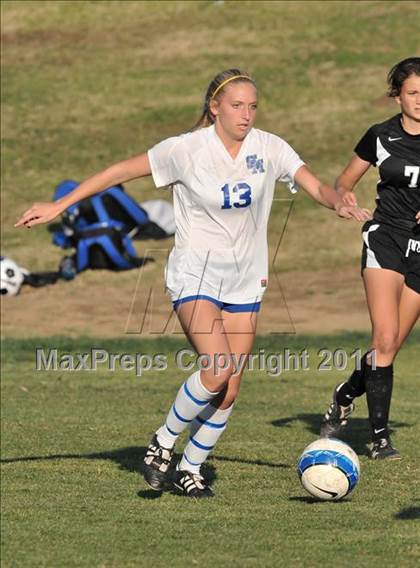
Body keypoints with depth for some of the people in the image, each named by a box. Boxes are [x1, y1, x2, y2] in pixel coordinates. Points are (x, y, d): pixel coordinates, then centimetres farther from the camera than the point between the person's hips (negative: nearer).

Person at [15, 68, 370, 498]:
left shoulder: (268, 148, -2)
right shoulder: (187, 149, -11)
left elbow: (315, 186, -4)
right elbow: (121, 172, -5)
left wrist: (339, 204, -28)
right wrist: (59, 205, -5)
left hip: (245, 278, 4)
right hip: (195, 273, -4)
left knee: (229, 390, 1)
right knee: (217, 370, -22)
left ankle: (190, 468, 19)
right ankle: (163, 443, 0)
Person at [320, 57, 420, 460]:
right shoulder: (381, 137, 1)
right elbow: (344, 180, 13)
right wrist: (344, 195, -10)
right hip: (385, 238, -2)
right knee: (385, 339, -18)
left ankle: (345, 396, 31)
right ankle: (379, 437, -14)